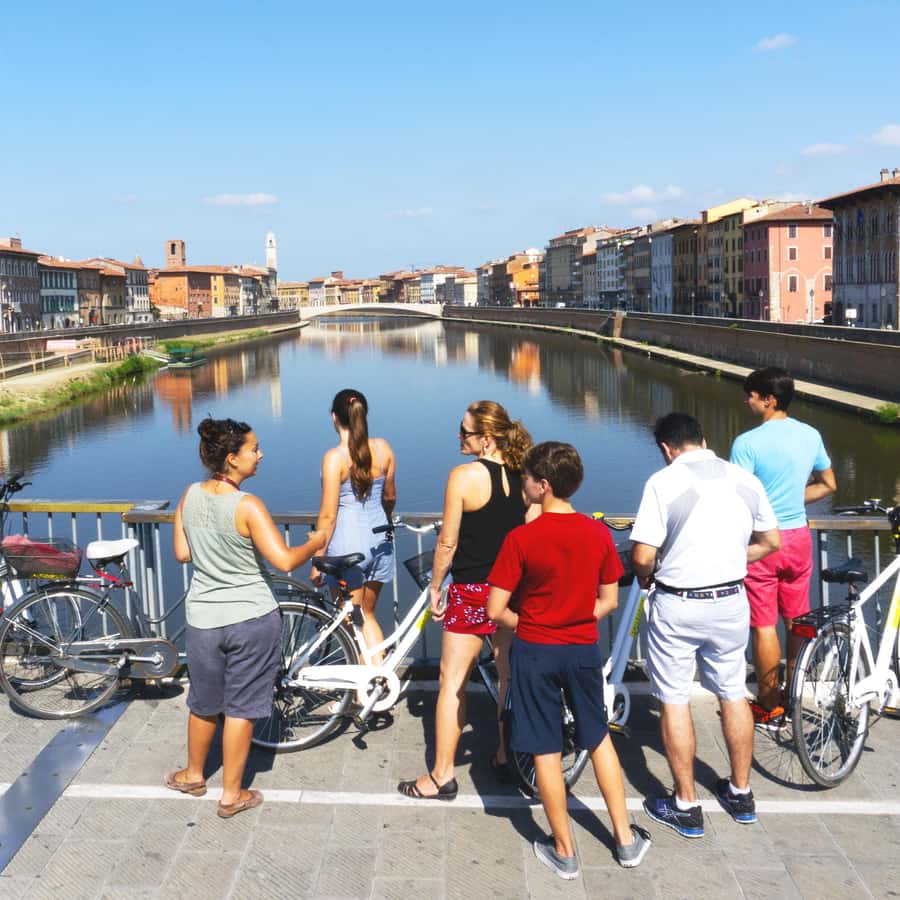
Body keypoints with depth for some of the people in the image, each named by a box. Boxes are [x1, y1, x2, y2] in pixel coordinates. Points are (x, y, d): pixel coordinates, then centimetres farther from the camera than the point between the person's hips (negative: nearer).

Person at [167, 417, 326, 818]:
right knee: (240, 707, 9)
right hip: (252, 619, -5)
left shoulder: (190, 496, -3)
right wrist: (315, 543, -5)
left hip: (203, 619, 5)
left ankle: (193, 774, 42)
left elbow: (182, 553, 5)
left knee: (204, 702, 23)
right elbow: (284, 561, -23)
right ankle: (232, 794, 21)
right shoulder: (247, 506, -21)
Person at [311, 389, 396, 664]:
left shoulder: (334, 457, -15)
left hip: (347, 544, -5)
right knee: (367, 614, 22)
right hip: (379, 540, 6)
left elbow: (328, 515, -14)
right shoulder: (383, 448, 0)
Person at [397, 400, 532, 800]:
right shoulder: (524, 475, 0)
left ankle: (442, 775, 10)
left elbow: (447, 542, -13)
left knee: (452, 681, 4)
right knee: (511, 675, 19)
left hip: (472, 590, -6)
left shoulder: (464, 476, -15)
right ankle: (506, 755, 34)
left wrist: (435, 588, 0)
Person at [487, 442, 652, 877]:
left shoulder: (521, 539, -17)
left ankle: (564, 851, 22)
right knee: (599, 738, 21)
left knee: (546, 751, 9)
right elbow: (608, 601, 3)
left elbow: (495, 610, -14)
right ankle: (626, 839, 29)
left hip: (535, 651, -4)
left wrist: (525, 624, 4)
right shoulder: (599, 533, -6)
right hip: (584, 649, 4)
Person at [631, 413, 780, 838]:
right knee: (733, 695, 19)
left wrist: (646, 575, 4)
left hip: (677, 607, -5)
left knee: (674, 702, 8)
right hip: (731, 601, 5)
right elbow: (770, 541, 10)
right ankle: (741, 794, 33)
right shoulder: (745, 479, 1)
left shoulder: (663, 481, -14)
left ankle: (686, 807, 17)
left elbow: (642, 556, -17)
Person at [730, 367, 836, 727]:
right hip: (799, 537, 6)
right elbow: (828, 485, 13)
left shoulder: (747, 443, -17)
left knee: (764, 627, 4)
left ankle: (770, 709, 13)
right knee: (797, 621, 17)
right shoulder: (811, 435, 2)